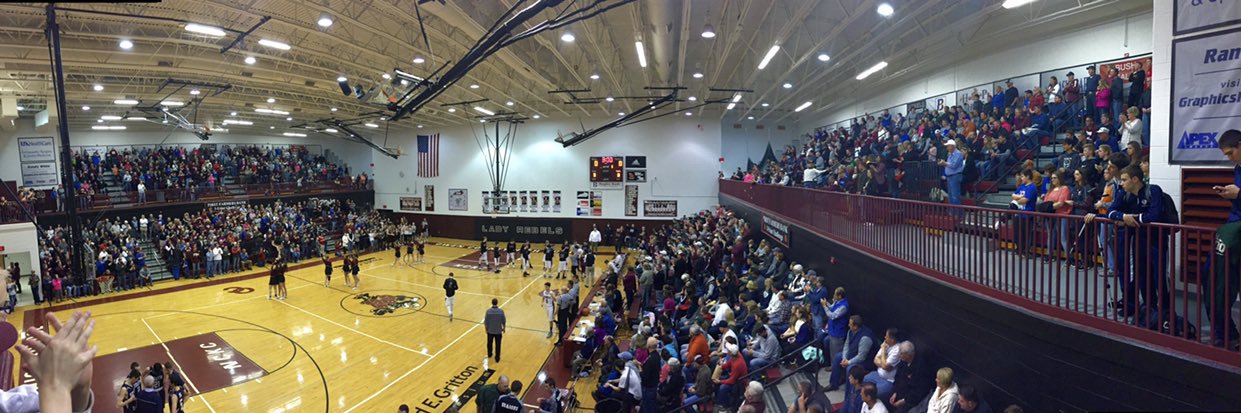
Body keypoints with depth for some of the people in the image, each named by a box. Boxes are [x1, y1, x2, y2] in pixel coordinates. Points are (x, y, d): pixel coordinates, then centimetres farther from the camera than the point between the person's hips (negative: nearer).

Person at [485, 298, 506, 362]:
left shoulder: (488, 311, -16)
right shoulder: (501, 311, -16)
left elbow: (486, 322, -9)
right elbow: (503, 321, -7)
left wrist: (486, 329, 8)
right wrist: (504, 328, 11)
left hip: (490, 331, 1)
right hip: (498, 331, -1)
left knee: (489, 343, 23)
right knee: (498, 345, 11)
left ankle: (489, 354, 43)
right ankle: (497, 358, 18)